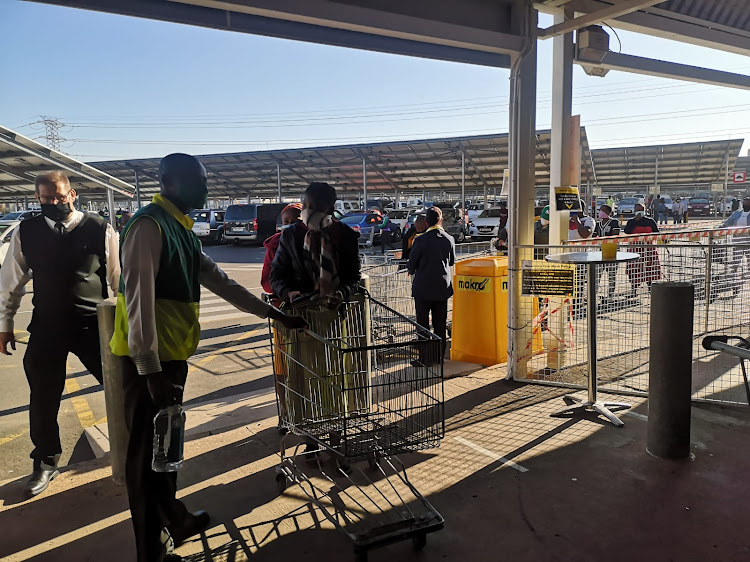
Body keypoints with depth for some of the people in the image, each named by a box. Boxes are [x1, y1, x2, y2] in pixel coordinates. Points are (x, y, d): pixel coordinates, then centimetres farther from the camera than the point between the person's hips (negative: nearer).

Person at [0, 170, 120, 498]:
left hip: (94, 325, -2)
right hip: (46, 329, 2)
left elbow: (119, 278, -2)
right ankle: (45, 463, 36)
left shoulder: (100, 230, -7)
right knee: (43, 400, 12)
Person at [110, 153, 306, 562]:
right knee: (149, 451, 2)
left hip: (172, 355, 9)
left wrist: (275, 314, 18)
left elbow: (220, 282, 19)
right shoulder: (149, 226, -14)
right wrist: (150, 369, -24)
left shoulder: (181, 231, 16)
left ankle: (172, 520, 39)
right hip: (148, 360, -9)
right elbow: (139, 299, -21)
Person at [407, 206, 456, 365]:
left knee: (423, 324, 5)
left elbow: (411, 264, -7)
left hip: (423, 288, -4)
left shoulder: (421, 240, -15)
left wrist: (412, 271, 15)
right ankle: (439, 356, 22)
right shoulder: (449, 239, -4)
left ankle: (425, 359, 6)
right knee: (440, 324, 14)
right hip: (443, 287, 4)